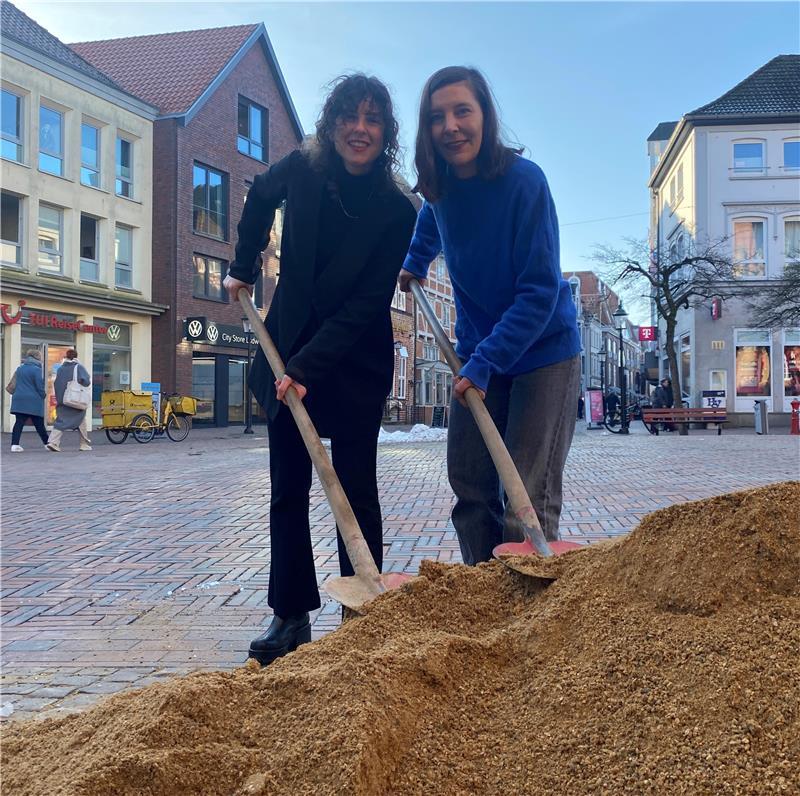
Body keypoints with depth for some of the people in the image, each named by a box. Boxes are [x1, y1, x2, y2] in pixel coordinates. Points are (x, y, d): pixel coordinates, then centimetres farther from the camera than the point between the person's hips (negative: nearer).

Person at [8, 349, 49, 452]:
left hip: (19, 400, 6)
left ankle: (15, 445, -7)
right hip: (33, 401, -6)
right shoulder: (36, 369, -9)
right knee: (39, 424, 3)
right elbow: (40, 386, -11)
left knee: (19, 423, 1)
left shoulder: (20, 368, 12)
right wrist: (43, 396, 4)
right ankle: (47, 443, 13)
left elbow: (15, 384, 17)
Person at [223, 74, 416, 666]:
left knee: (356, 489, 0)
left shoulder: (396, 212, -15)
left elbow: (365, 306, -17)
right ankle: (292, 615, 10)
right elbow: (260, 198, 19)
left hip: (355, 363, -3)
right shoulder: (300, 171, -6)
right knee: (288, 489, 3)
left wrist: (308, 369, -22)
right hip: (286, 348, 3)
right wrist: (243, 266, 18)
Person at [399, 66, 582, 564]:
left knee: (529, 501, -10)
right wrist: (415, 263, 26)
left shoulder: (524, 181, -20)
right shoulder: (440, 185, -2)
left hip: (543, 351, -6)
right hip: (480, 354, 6)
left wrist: (485, 362, -25)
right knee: (470, 486, 7)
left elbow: (539, 290, -22)